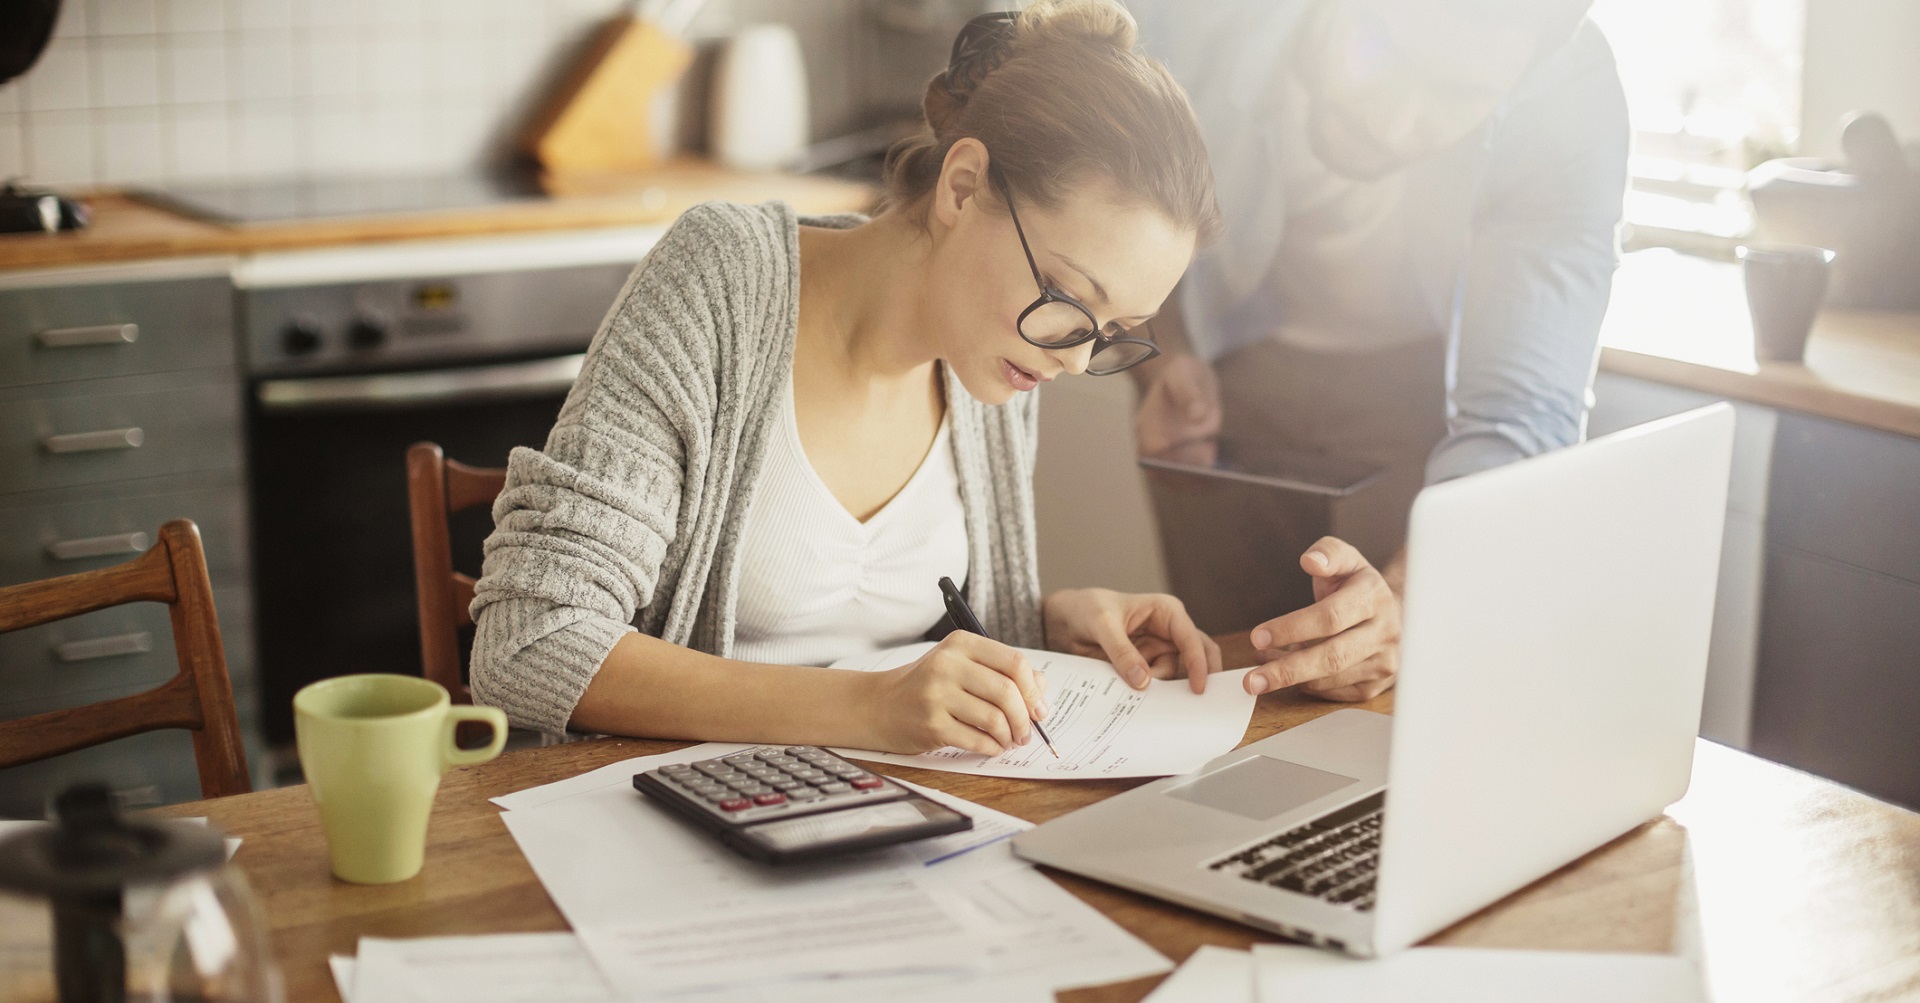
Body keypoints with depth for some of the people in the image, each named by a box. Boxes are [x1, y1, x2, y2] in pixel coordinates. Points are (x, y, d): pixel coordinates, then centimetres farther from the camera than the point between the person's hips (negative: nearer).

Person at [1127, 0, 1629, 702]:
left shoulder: (1571, 110, -31)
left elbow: (1520, 415, -35)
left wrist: (1406, 596, -52)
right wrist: (1158, 353, -24)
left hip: (1424, 378, -1)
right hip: (1224, 361, 1)